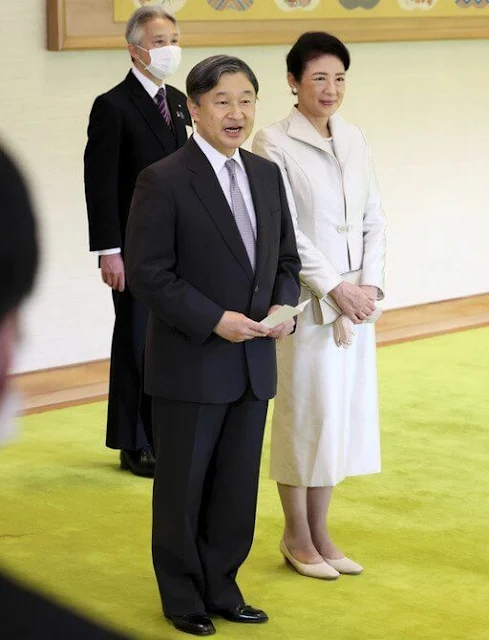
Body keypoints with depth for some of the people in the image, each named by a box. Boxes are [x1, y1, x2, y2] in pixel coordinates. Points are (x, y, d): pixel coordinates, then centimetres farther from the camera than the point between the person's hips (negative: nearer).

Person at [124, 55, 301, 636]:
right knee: (183, 486, 8)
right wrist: (215, 320, -20)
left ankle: (221, 588, 27)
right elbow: (146, 273, -15)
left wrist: (283, 306, -5)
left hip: (254, 363, 6)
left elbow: (286, 258, 15)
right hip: (190, 364, -6)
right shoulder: (163, 181, -12)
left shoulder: (266, 175, 8)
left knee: (238, 485, 13)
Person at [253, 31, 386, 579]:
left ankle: (319, 532, 22)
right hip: (305, 302, -6)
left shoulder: (353, 140, 10)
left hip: (356, 300, 6)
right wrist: (333, 288, -14)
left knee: (343, 411, 10)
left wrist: (369, 284, -3)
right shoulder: (274, 143, -8)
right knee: (305, 414, 2)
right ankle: (296, 536, 18)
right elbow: (283, 230, -13)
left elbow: (374, 218, 9)